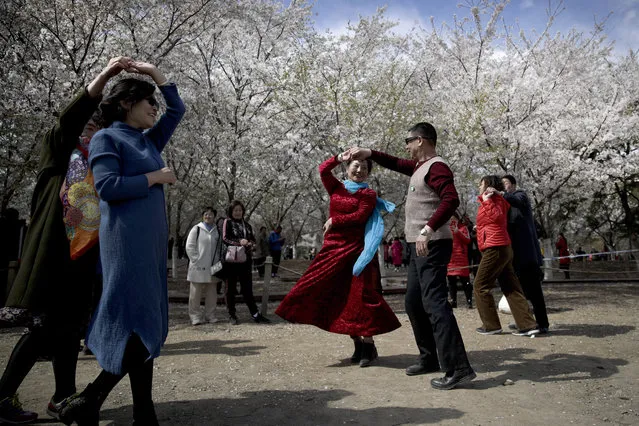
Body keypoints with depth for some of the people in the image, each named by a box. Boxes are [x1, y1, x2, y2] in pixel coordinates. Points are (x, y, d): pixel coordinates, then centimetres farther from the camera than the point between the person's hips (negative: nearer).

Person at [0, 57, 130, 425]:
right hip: (54, 250, -6)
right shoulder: (57, 154, 4)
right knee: (45, 326, -7)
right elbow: (68, 121, -13)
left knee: (70, 325, 7)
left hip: (83, 253, 6)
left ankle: (63, 396, 14)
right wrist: (103, 77, -21)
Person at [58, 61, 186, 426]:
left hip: (152, 239, 8)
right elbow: (107, 187, -15)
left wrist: (154, 72, 23)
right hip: (127, 240, -8)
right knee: (137, 324, -10)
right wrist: (155, 177, -8)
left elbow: (178, 109, 26)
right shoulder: (107, 138, -1)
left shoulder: (149, 141, 19)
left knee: (148, 324, 7)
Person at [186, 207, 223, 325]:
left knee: (212, 293, 8)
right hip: (198, 267, -3)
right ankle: (195, 316, 10)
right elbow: (189, 246, -2)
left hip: (212, 267, 4)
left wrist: (218, 261, 4)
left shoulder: (217, 231, 12)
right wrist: (196, 260, -9)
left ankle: (210, 315, 18)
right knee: (196, 293, 1)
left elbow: (220, 248, 16)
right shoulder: (196, 229, 2)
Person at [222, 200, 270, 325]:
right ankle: (232, 315, 13)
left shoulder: (246, 225, 17)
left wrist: (251, 243, -3)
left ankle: (255, 314, 9)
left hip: (245, 260, 4)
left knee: (247, 288, 6)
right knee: (231, 288, 5)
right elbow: (224, 239, -9)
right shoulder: (227, 223, 1)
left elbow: (253, 239, 19)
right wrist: (239, 242, -21)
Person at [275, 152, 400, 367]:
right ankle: (358, 344, 20)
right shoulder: (336, 188, 13)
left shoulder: (368, 194, 3)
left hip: (355, 250, -5)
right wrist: (339, 158, -9)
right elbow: (323, 170, -1)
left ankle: (368, 345, 3)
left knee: (358, 297, -8)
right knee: (337, 298, 8)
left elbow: (360, 216, -11)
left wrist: (334, 220, -7)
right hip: (333, 249, 5)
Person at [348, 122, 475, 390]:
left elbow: (451, 200, -28)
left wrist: (428, 229, -34)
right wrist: (369, 154, 21)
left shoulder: (436, 167, -13)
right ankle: (430, 358, 25)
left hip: (432, 245, -10)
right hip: (420, 246, 10)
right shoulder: (420, 166, 16)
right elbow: (396, 164, 32)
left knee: (434, 303, -14)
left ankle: (458, 368, -10)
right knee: (414, 303, 15)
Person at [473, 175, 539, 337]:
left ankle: (491, 325, 2)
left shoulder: (494, 199, -7)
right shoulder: (498, 200, 21)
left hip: (495, 249, -10)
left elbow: (497, 216, -23)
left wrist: (486, 200, -21)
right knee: (511, 288, 7)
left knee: (481, 287, -2)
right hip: (504, 249, 10)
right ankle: (528, 325, 5)